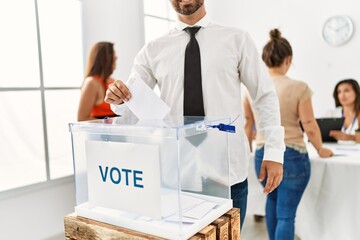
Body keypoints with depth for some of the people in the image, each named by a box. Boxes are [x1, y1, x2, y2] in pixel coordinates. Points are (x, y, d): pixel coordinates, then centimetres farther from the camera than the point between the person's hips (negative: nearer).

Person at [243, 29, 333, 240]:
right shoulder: (298, 87, -13)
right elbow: (309, 126, -10)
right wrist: (321, 149, 8)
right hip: (292, 156, -4)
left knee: (273, 200, 28)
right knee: (286, 213, 3)